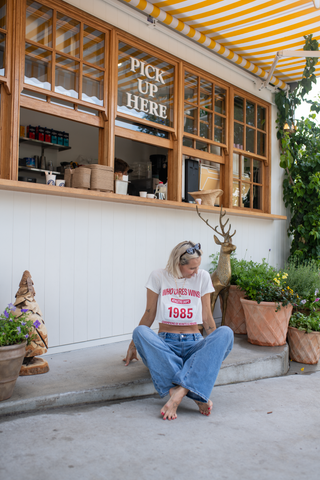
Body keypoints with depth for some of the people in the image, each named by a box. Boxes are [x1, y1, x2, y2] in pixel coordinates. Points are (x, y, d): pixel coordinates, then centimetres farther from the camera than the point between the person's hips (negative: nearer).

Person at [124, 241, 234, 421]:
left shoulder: (203, 277, 4)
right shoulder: (159, 277, 0)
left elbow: (207, 317, 9)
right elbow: (149, 314, 7)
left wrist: (216, 349, 5)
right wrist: (133, 345, 9)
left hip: (194, 344, 1)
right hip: (165, 344, -1)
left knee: (226, 332, -29)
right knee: (140, 331, -34)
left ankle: (179, 391, -39)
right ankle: (197, 394, -38)